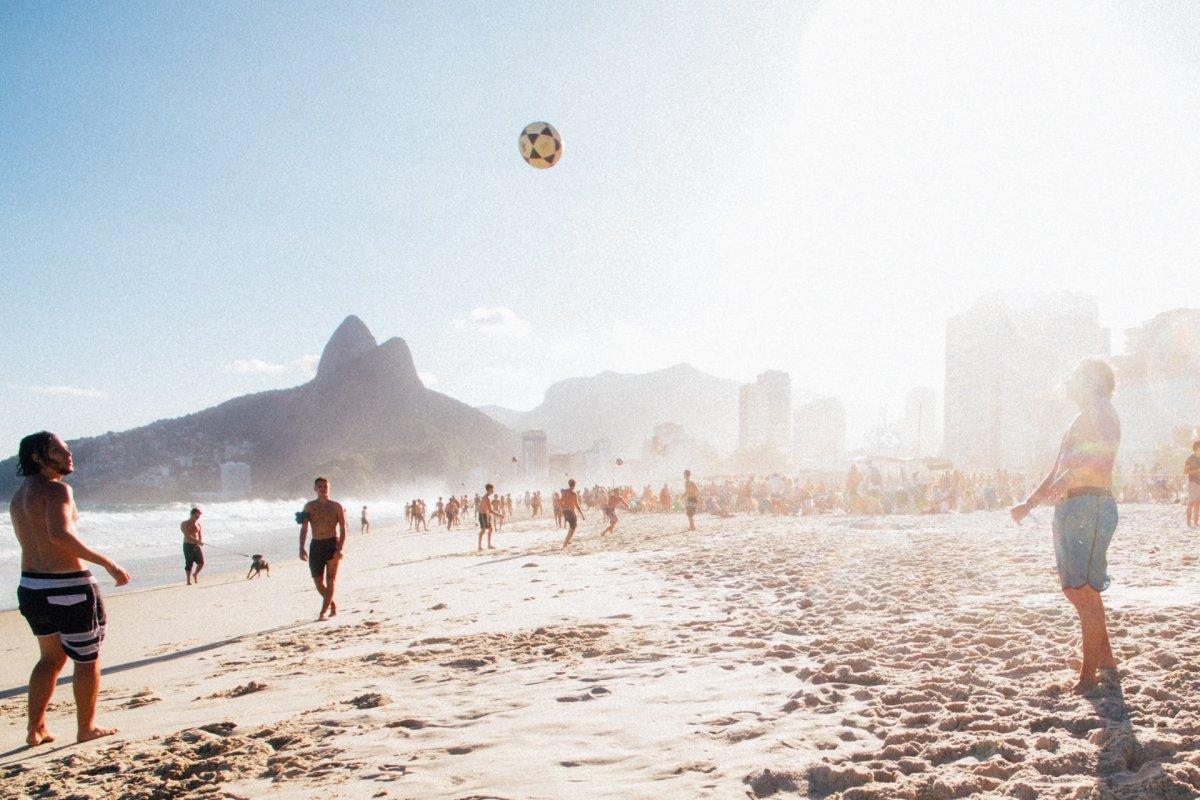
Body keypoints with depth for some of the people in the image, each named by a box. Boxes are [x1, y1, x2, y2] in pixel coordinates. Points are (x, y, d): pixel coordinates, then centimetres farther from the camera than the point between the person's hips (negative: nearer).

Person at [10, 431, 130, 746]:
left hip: (30, 587, 9)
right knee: (87, 660, 9)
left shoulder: (19, 495, 12)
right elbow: (60, 534, -32)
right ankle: (86, 728, 19)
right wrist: (107, 563, -29)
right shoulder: (56, 489, -16)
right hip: (67, 589, -8)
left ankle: (36, 729, 26)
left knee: (51, 658, 24)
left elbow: (34, 542, 18)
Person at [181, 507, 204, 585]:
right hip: (188, 545, -4)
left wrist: (200, 542, -14)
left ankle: (195, 574, 21)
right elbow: (187, 536, -17)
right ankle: (189, 580, 9)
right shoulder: (185, 524, -4)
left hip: (197, 546, 4)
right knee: (189, 564, -3)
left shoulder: (198, 524, 11)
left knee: (201, 562, -6)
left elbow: (200, 534, 8)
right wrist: (197, 541, -27)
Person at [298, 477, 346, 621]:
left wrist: (340, 549, -13)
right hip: (316, 545, 3)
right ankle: (332, 603, 26)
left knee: (330, 580, -6)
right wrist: (301, 549, -2)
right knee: (318, 581, 3)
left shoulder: (336, 506, 2)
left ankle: (323, 613, -6)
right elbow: (304, 529, 8)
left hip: (332, 544, -3)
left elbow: (343, 529, -2)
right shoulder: (309, 506, 8)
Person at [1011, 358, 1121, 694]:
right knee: (1075, 589, 14)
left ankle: (1088, 677, -6)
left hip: (1091, 506, -10)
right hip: (1069, 509, 10)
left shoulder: (1100, 409, -4)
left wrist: (1070, 475, -36)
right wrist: (1029, 503, 23)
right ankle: (1106, 661, 26)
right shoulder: (1080, 421, 27)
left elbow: (1106, 450, -24)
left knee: (1084, 591, -10)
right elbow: (1057, 473, 30)